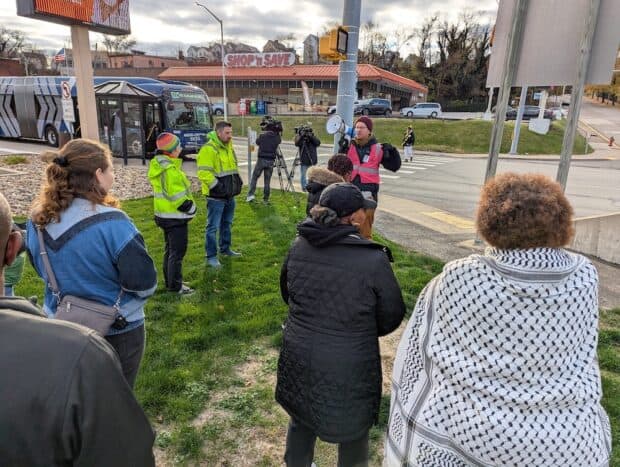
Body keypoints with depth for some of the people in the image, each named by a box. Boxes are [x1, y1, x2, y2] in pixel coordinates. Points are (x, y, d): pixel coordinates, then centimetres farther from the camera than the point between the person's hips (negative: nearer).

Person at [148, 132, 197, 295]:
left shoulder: (158, 164, 8)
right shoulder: (170, 170, -24)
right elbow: (177, 196, -25)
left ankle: (170, 281, 31)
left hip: (164, 214, 10)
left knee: (170, 249, 20)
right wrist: (191, 207, -11)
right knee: (178, 251, 0)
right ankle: (175, 286, 8)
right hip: (175, 216, -10)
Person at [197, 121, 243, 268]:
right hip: (216, 196, -9)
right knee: (213, 227, -2)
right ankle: (211, 256, 8)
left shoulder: (228, 146, 11)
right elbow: (204, 173, -23)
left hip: (230, 194, 9)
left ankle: (225, 248, 37)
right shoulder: (208, 149, -18)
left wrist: (237, 179, 12)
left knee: (227, 223, 21)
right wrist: (217, 186, -24)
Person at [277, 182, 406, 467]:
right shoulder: (373, 260, -22)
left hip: (299, 358, 5)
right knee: (353, 430, 22)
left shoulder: (299, 247, -8)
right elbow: (391, 317, -9)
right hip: (349, 368, -4)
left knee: (301, 419, 28)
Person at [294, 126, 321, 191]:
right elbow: (297, 143, -19)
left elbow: (318, 143, -11)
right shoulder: (299, 136, 0)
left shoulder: (312, 136, 4)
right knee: (303, 175, 3)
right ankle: (304, 187, 16)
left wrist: (311, 136, -21)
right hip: (303, 161, -1)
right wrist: (301, 136, -29)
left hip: (312, 161, 1)